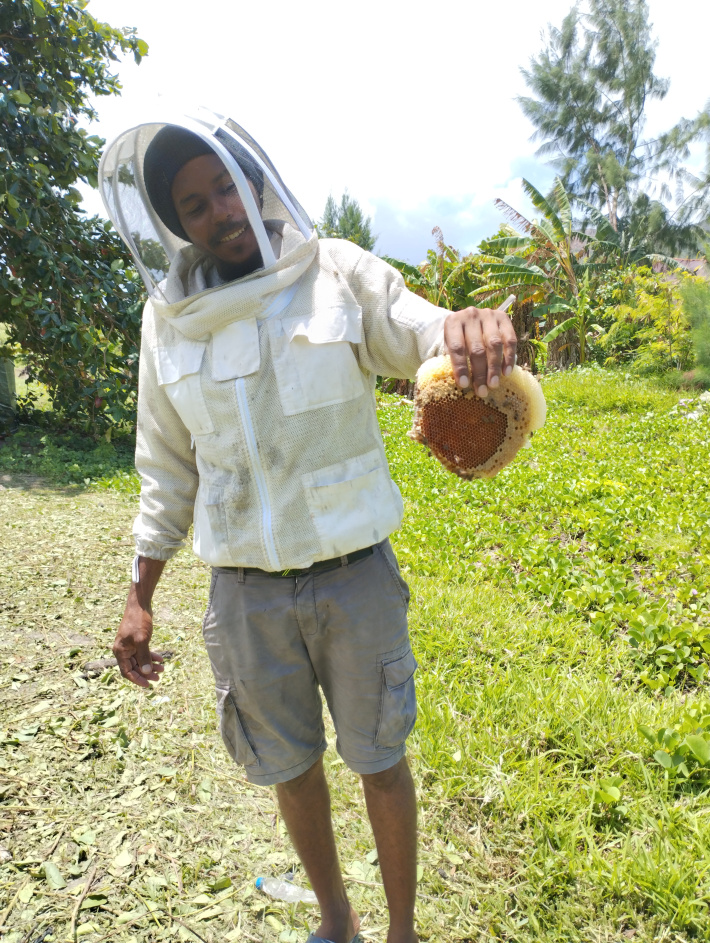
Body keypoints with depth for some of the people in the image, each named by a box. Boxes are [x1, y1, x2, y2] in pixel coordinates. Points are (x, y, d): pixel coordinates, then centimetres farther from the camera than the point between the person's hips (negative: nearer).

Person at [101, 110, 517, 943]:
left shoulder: (338, 274, -6)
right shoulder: (169, 318, 2)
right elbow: (168, 468, 9)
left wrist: (470, 329, -37)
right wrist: (140, 597, 8)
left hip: (354, 573, -2)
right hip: (246, 590, 3)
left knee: (380, 761, 14)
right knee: (290, 766, 18)